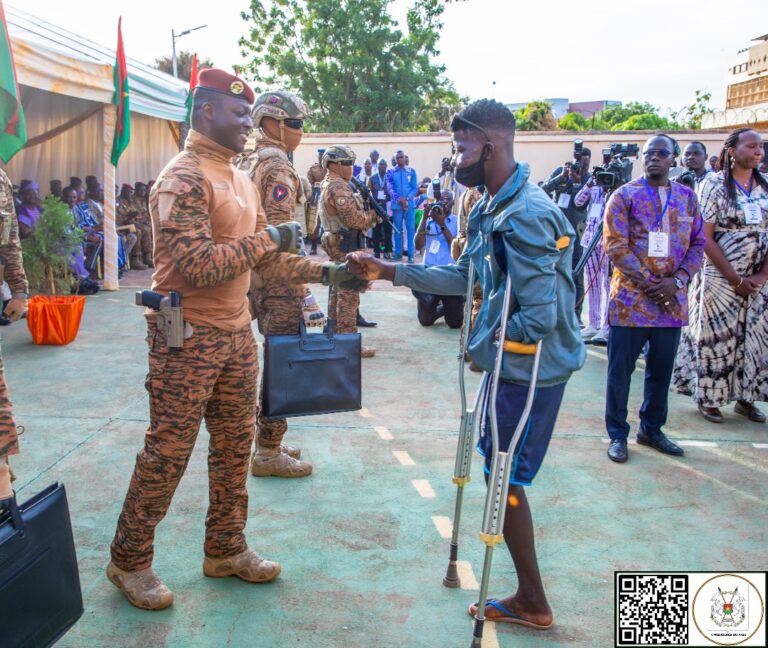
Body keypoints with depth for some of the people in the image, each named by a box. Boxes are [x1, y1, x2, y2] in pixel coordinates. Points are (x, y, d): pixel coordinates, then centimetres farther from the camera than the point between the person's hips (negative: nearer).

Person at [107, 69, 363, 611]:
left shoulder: (241, 180, 14)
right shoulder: (184, 179, -15)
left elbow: (265, 259, 16)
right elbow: (197, 265, -25)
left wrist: (326, 272, 6)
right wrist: (267, 237, -18)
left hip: (236, 332, 8)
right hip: (189, 337, -8)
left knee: (235, 444, 14)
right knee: (168, 450, 1)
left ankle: (226, 549, 30)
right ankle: (130, 560, 19)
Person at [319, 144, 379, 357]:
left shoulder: (328, 185, 17)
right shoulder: (339, 187, -16)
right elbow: (352, 218, -23)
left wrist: (368, 215, 2)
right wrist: (373, 215, -6)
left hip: (336, 245, 11)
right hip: (345, 246, -11)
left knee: (338, 292, 16)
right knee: (349, 294, -8)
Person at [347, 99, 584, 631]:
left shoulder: (525, 217, -24)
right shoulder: (493, 208, 8)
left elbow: (539, 317, -27)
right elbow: (466, 276, 14)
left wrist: (490, 338, -11)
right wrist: (388, 272, 12)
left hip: (530, 368, -10)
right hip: (511, 364, 10)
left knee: (504, 480, 2)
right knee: (502, 476, 17)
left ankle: (533, 603, 21)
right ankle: (528, 598, 33)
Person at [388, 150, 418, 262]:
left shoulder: (411, 171, 6)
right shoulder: (391, 172, 6)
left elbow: (415, 188, 2)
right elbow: (391, 188, -2)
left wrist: (406, 198, -15)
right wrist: (398, 199, -19)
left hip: (409, 204, 0)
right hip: (396, 205, 0)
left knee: (410, 229, -2)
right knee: (398, 229, 6)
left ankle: (411, 254, 0)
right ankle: (398, 253, 12)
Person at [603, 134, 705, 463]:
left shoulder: (687, 197, 10)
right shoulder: (625, 195, -2)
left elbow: (698, 244, 8)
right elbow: (615, 246, -10)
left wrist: (677, 281, -9)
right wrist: (650, 284, -15)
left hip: (671, 300, 4)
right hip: (630, 299, -4)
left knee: (661, 369, 13)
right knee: (620, 369, 3)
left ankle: (652, 429, 28)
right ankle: (617, 434, 15)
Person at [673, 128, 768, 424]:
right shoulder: (714, 185, -6)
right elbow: (706, 238, -10)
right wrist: (736, 279, -12)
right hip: (720, 276, -4)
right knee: (716, 336, 1)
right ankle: (708, 398, 15)